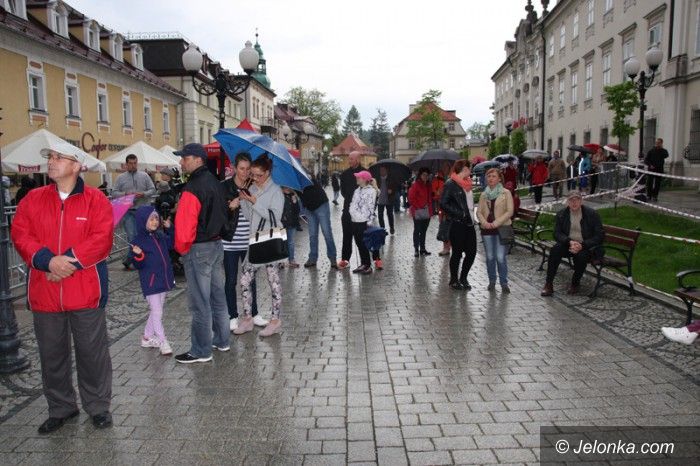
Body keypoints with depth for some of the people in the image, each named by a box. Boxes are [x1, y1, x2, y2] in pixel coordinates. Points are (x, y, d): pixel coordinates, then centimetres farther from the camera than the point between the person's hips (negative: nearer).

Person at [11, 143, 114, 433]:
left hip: (85, 292, -3)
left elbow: (102, 238, -12)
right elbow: (20, 236, -1)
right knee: (51, 354, 14)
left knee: (92, 352, 7)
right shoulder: (33, 199, 8)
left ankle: (98, 406, 25)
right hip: (44, 293, 4)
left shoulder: (95, 199, -3)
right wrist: (47, 261, -17)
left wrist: (69, 261, -19)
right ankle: (61, 408, 32)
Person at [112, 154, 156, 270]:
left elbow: (153, 190, 6)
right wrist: (125, 194, -13)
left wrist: (143, 194, -13)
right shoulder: (120, 178, 8)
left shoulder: (144, 176, 8)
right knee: (132, 236, -8)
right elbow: (114, 193, 4)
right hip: (128, 211, -1)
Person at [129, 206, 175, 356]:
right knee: (157, 313, -5)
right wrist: (138, 255, -32)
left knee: (156, 311, 16)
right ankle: (163, 342, 3)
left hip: (163, 280, 7)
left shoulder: (160, 236, 5)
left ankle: (147, 337, 30)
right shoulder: (138, 240, -12)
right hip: (150, 283, -7)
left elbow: (171, 244, 22)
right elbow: (138, 266, -11)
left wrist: (169, 229, 9)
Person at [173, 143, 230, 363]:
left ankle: (201, 351, 10)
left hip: (198, 249, -9)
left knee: (199, 302, 0)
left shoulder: (192, 188, -20)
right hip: (217, 244, 9)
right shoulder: (215, 182, 9)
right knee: (217, 295, 17)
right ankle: (221, 340, 29)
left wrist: (182, 248, -6)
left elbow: (185, 225, -22)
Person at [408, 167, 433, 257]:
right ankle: (416, 249, 4)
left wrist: (430, 207, 8)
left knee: (423, 230, 13)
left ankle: (422, 248, 21)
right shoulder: (415, 185, -10)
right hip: (418, 212, -7)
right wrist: (418, 207, -13)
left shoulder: (428, 185, 12)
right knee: (417, 230, 0)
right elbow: (411, 198, -13)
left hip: (427, 212, 7)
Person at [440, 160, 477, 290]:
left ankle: (463, 278, 24)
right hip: (457, 224, -7)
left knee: (471, 252, 7)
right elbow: (443, 204, -16)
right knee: (457, 253, 2)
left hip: (469, 223, 7)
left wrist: (471, 214, 8)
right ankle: (454, 280, 17)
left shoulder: (466, 184, 14)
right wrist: (459, 214, -18)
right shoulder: (451, 184, -10)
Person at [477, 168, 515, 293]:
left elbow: (510, 211, -7)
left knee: (500, 257, -9)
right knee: (490, 257, 7)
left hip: (501, 228, -4)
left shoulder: (506, 193, 0)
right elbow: (479, 212, 9)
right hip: (487, 229, 4)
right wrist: (484, 222, -11)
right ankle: (492, 281, 20)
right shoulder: (484, 195, 12)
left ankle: (504, 283, 4)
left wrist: (496, 223, -14)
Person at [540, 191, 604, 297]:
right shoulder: (561, 214, 2)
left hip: (586, 246, -3)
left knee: (582, 255, -35)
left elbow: (600, 236, -8)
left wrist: (582, 245, -22)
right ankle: (548, 284, -23)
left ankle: (575, 284, -10)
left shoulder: (592, 214, -6)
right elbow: (557, 233, -2)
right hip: (568, 244, 3)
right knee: (555, 250, -27)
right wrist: (570, 242, -23)